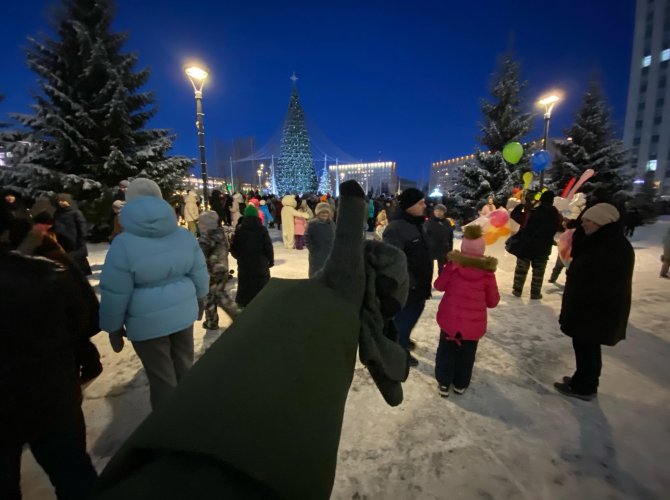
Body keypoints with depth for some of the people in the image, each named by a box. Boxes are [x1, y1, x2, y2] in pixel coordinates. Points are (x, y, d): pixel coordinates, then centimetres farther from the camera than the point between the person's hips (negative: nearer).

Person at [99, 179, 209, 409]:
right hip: (183, 313, 5)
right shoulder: (184, 235, -4)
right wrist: (200, 299, 19)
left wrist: (113, 328, 2)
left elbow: (114, 295, -11)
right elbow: (200, 274, 3)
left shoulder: (123, 244, -15)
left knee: (162, 378, 10)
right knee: (184, 369, 22)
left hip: (147, 321, -4)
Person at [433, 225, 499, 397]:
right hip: (473, 324, 0)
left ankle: (444, 384, 28)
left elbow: (439, 285, 2)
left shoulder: (453, 265, -11)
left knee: (446, 352, 18)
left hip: (450, 319, 0)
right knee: (466, 355, 20)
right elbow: (492, 302, -3)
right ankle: (460, 385, 35)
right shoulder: (487, 272, -11)